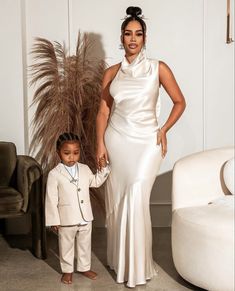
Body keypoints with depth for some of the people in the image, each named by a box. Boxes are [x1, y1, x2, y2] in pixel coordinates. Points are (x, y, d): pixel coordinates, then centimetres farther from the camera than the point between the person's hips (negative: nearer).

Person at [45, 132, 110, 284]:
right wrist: (54, 220, -11)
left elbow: (95, 182, 21)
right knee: (66, 246, 13)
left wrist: (104, 168, 7)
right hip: (66, 220, -4)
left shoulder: (85, 169, 0)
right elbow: (51, 199, -12)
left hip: (85, 217, 4)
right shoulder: (54, 174, -14)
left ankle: (84, 267, 37)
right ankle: (67, 270, 32)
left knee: (85, 244, 18)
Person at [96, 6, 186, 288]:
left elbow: (179, 102, 6)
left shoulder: (158, 68, -1)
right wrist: (100, 143, -3)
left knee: (136, 202, -9)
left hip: (146, 141, -3)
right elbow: (103, 111, 7)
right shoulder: (112, 72, 6)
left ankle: (137, 267, 6)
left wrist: (164, 130, -3)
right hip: (116, 141, 3)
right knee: (115, 202, 8)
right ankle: (118, 259, 25)